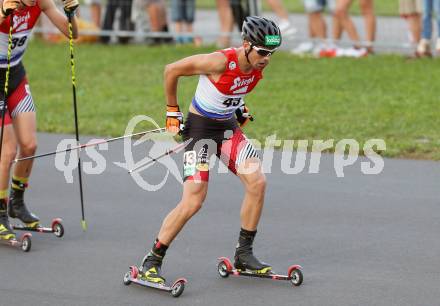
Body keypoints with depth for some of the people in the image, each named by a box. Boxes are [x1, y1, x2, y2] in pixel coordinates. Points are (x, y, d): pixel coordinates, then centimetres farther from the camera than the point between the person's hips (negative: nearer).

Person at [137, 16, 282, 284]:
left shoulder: (258, 66, -6)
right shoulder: (221, 62, -27)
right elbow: (172, 71, -16)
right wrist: (172, 111, -7)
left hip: (229, 127, 7)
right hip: (200, 128, -7)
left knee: (257, 182, -7)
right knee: (193, 201, -15)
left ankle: (244, 254, 7)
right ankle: (152, 261, -1)